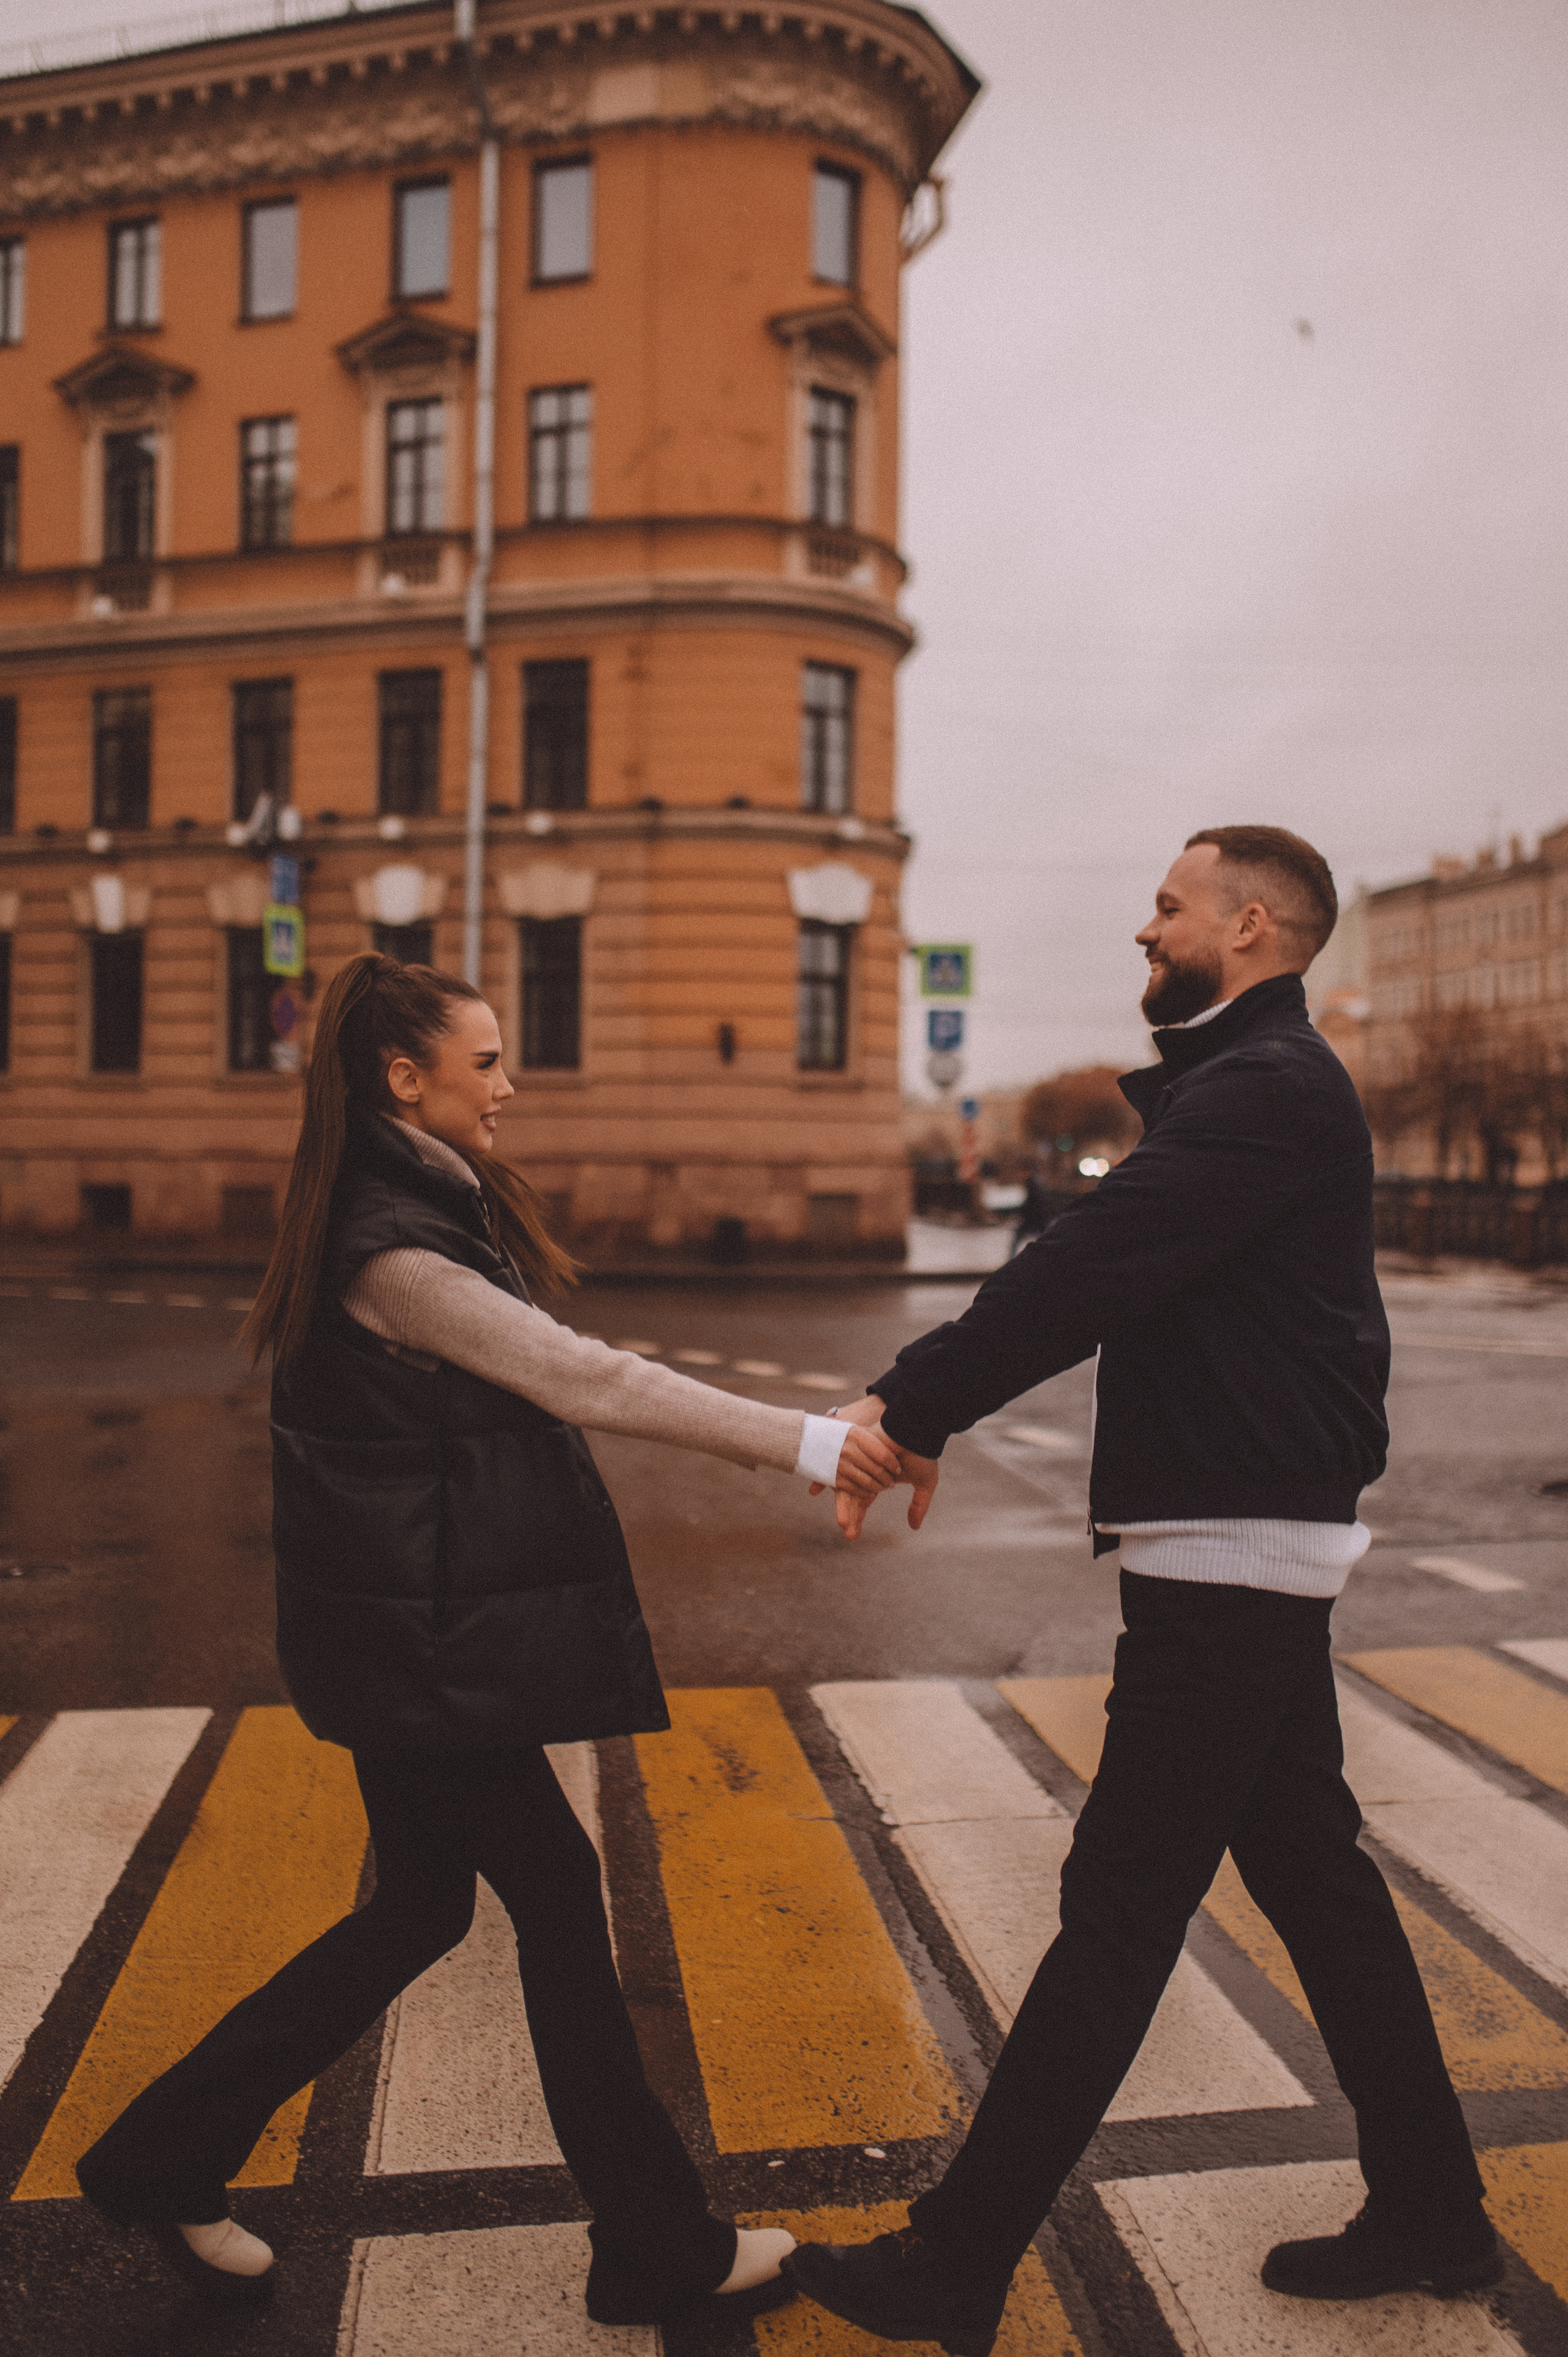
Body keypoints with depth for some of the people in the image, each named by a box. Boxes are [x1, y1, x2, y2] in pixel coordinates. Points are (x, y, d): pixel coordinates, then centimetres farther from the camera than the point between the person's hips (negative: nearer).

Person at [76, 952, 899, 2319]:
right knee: (557, 1895, 1)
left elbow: (537, 1383, 12)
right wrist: (809, 1445, -25)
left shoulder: (429, 1209, 10)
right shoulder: (390, 1247, -20)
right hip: (416, 1642, -10)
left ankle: (165, 2165, 31)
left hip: (429, 1628, 10)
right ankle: (659, 2252, 18)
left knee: (420, 1911, 17)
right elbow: (586, 1381, -25)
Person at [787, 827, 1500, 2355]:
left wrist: (909, 1405, -19)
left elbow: (1089, 1270, -25)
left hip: (1232, 1561, -10)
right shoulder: (1247, 1083, 17)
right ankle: (1428, 2213, 33)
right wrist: (926, 1412, 7)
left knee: (1121, 1907, -2)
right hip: (1254, 1548, 10)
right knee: (1309, 1871, 18)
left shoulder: (1268, 1091, -16)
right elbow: (1095, 1266, 13)